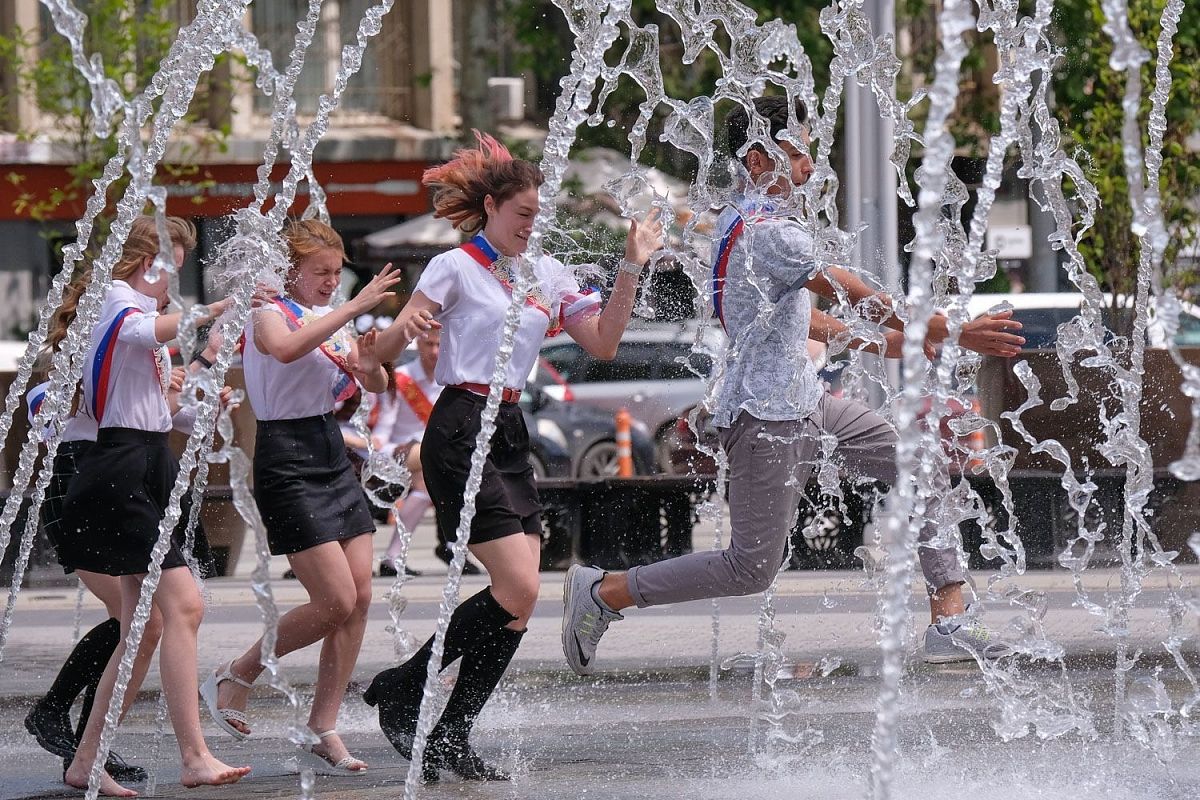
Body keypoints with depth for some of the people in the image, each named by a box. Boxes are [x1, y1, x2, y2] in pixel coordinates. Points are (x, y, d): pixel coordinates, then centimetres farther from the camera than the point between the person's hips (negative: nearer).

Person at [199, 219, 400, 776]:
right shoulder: (268, 313, -8)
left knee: (360, 598, 0)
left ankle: (322, 735, 5)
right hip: (287, 462, -8)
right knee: (336, 601, -13)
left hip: (333, 457, 8)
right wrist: (355, 307, -33)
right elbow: (286, 348, -33)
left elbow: (377, 387, 17)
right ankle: (234, 678, 7)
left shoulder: (333, 320, 14)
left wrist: (369, 364, -6)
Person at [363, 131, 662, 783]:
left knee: (519, 600, -1)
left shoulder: (547, 275, 14)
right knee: (517, 589, -16)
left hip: (509, 434, 7)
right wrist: (404, 327, -31)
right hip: (459, 431, -7)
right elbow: (385, 350, -8)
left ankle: (449, 739, 6)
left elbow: (603, 343, 8)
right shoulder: (455, 268, -3)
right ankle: (401, 690, -3)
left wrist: (631, 268, 1)